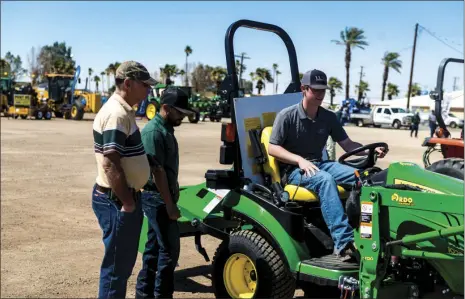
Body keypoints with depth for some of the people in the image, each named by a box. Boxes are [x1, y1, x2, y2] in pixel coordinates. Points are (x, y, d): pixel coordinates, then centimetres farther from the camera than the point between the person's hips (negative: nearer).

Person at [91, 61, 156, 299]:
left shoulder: (122, 110, 12)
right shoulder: (116, 114, -20)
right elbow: (111, 164, -26)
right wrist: (127, 202, -20)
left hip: (122, 197, 10)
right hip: (116, 201, -10)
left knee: (123, 262, 20)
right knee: (117, 265, 1)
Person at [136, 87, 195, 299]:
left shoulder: (166, 130, 13)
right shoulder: (154, 132, -18)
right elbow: (157, 172, -21)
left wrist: (171, 199, 20)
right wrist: (170, 205, -19)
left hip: (162, 198, 10)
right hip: (157, 198, -10)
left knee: (154, 249, 15)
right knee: (169, 249, -5)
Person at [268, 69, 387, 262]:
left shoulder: (329, 118, 8)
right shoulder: (287, 115, -7)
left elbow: (348, 144, 8)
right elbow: (272, 148, -10)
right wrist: (299, 160, -24)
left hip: (318, 165, 5)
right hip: (293, 169, -5)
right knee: (325, 180, -38)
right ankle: (344, 243, -44)